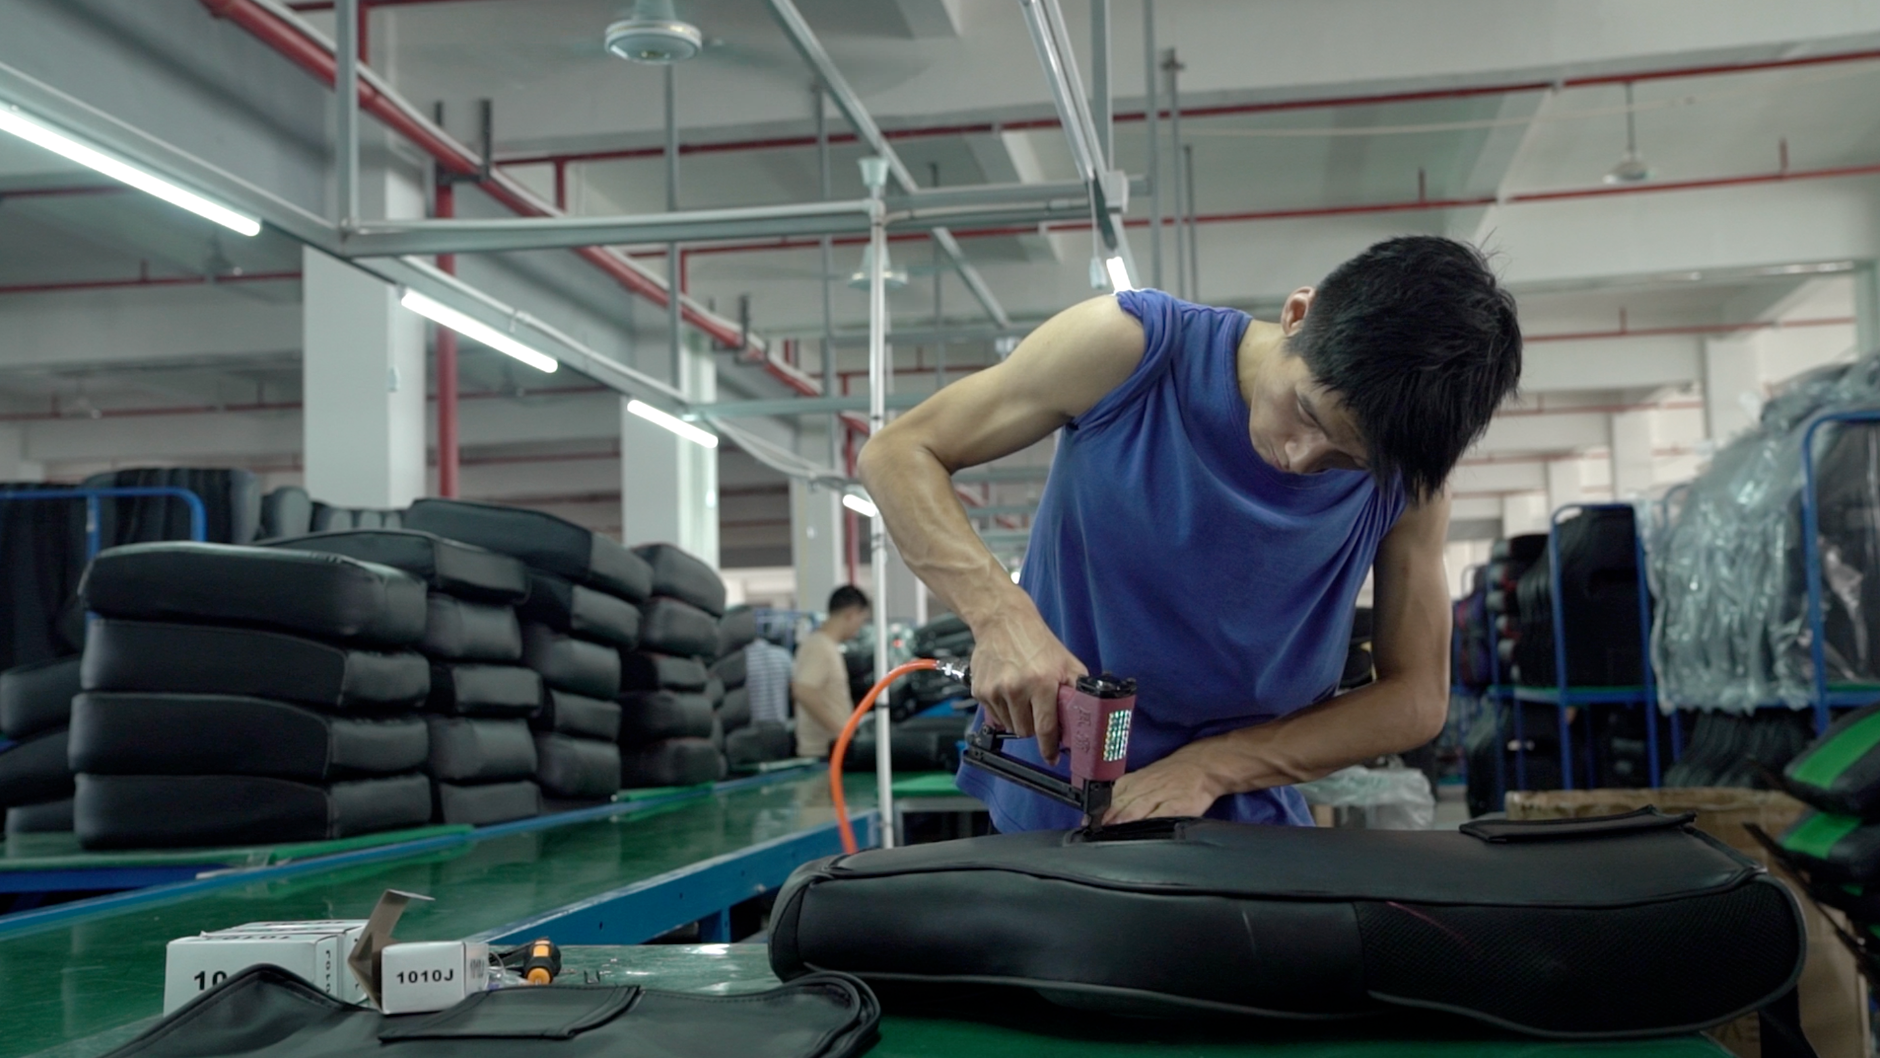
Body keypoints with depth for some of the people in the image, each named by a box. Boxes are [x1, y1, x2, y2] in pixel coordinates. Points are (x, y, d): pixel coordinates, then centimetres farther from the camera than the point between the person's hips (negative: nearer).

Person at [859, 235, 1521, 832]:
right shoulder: (1133, 347, -18)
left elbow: (1418, 699, -6)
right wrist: (1001, 615, -30)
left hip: (1247, 824, 2)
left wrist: (1210, 767, -18)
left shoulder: (1408, 475, -12)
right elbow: (899, 453, -13)